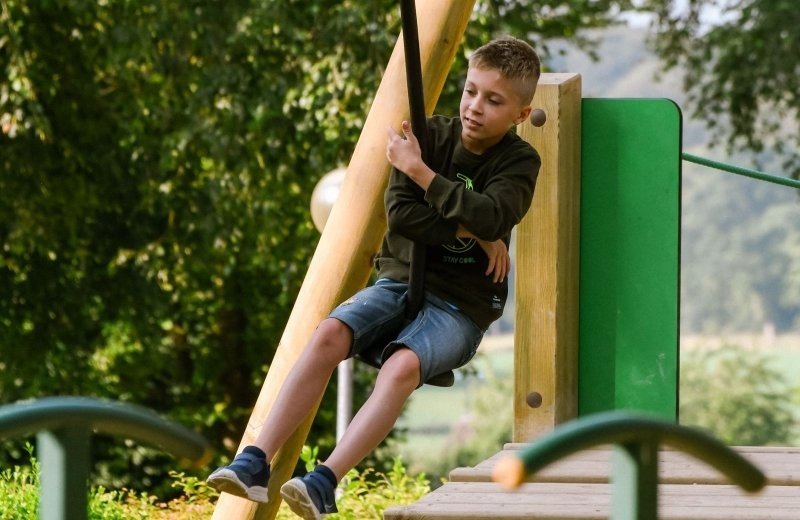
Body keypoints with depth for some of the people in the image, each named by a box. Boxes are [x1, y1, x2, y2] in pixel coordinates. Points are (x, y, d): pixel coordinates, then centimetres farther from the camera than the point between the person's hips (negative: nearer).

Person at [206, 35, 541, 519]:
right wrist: (469, 232, -14)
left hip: (459, 305, -3)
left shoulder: (519, 163, -3)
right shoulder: (430, 135, 4)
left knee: (403, 364, -35)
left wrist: (419, 171, -20)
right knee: (329, 334, -27)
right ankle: (255, 463, -33)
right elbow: (400, 214, -7)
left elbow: (489, 217, -24)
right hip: (399, 281, 3)